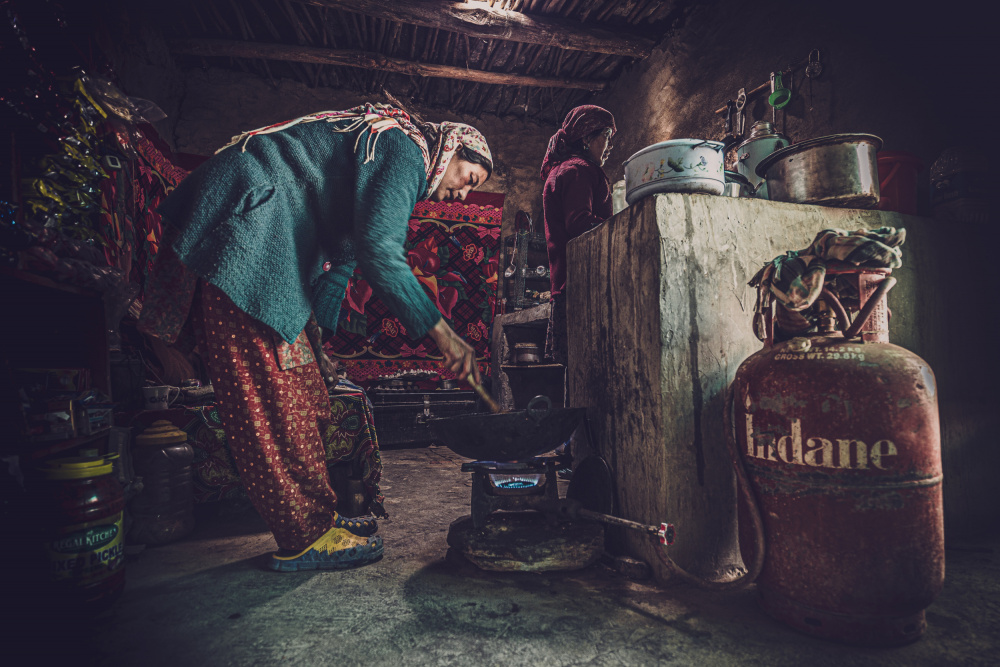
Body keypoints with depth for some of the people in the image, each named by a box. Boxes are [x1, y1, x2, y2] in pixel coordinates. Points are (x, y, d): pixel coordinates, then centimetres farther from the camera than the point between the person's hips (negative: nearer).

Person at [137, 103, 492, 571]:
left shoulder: (384, 152, 25)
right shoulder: (406, 147, -7)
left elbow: (343, 258, 23)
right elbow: (379, 251, -22)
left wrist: (311, 335, 19)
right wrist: (440, 331, -21)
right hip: (242, 219, -11)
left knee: (305, 399, 9)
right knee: (273, 394, -8)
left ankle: (316, 515, 19)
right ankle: (305, 539, 1)